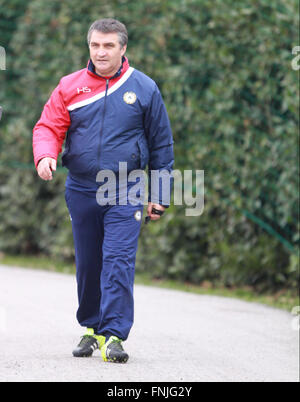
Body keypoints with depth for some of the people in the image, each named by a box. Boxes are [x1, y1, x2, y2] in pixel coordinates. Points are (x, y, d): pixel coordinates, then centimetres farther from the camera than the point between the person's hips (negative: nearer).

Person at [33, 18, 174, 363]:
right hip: (81, 191, 3)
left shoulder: (143, 89, 2)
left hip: (125, 192, -3)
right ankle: (91, 328, 27)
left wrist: (158, 197, 5)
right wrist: (45, 156, -20)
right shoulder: (70, 87, 5)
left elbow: (161, 144, 7)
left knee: (118, 263, -13)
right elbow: (49, 127, 4)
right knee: (87, 265, 11)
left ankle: (114, 335, -15)